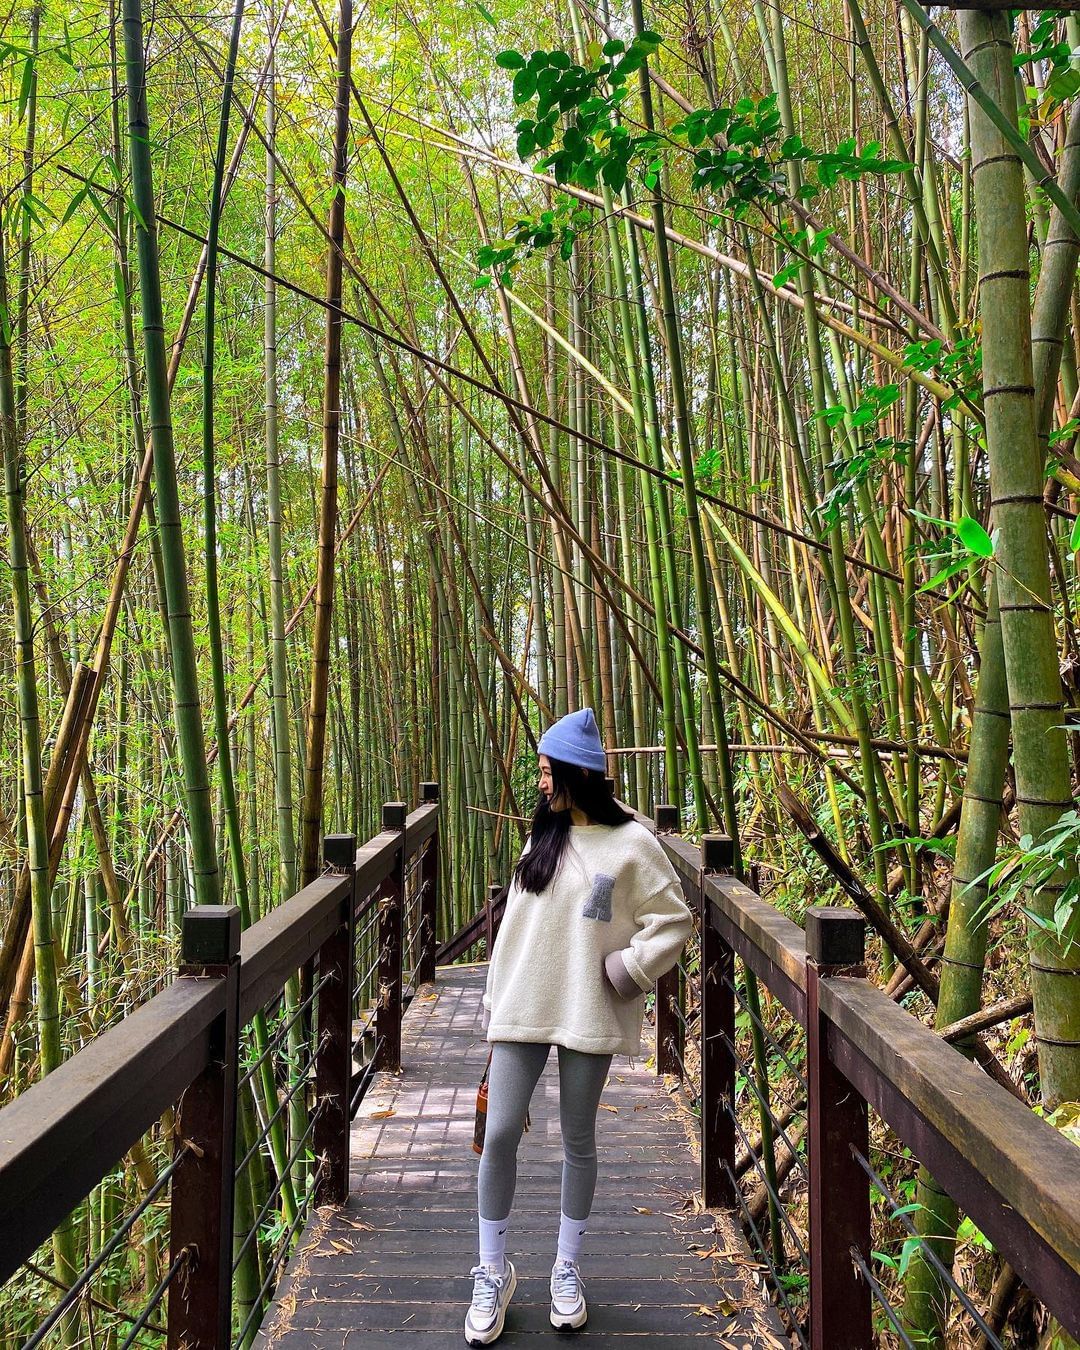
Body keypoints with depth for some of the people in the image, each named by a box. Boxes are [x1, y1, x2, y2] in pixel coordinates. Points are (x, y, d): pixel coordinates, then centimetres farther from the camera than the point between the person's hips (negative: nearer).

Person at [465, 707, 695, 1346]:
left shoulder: (631, 843, -9)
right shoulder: (545, 835, 6)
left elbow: (673, 921, -5)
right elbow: (517, 918, 11)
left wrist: (626, 971, -12)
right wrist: (496, 996, 12)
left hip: (587, 1015, -4)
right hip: (523, 1007, 4)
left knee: (579, 1141, 11)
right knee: (499, 1136, 1)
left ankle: (567, 1269, 31)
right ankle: (493, 1272, 19)